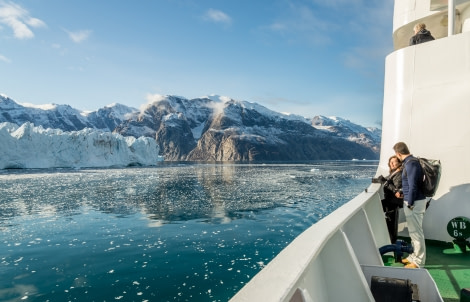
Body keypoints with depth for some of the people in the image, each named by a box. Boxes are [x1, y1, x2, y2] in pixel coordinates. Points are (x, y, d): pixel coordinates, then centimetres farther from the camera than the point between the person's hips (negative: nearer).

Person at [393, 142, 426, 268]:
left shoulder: (410, 164, -20)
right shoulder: (412, 161, 9)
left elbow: (413, 186, -23)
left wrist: (409, 204, -17)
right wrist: (404, 194, 25)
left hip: (414, 203, -10)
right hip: (413, 201, 10)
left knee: (416, 232, 1)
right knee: (414, 231, 19)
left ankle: (419, 261, 12)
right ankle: (415, 256, 32)